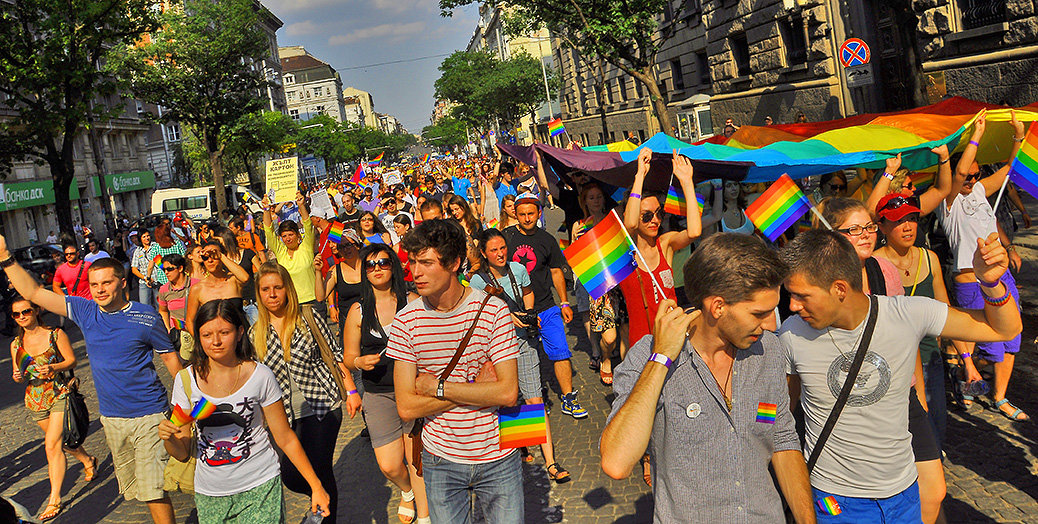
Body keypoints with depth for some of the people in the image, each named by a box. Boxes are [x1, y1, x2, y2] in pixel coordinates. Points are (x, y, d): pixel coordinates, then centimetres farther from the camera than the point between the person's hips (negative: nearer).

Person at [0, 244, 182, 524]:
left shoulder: (146, 316, -8)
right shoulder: (84, 311, 2)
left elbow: (169, 356, 0)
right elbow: (33, 292, 4)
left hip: (147, 415, -5)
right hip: (111, 417, 5)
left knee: (152, 490, -8)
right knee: (132, 487, 14)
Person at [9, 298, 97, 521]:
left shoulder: (55, 334, -8)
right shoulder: (16, 344, 5)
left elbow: (72, 361, -6)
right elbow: (18, 374, 11)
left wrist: (53, 368, -24)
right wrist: (18, 377, -13)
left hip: (60, 394, -5)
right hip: (35, 400, 5)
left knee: (52, 444, -13)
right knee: (60, 440, 17)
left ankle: (54, 499, -9)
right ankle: (88, 461, 46)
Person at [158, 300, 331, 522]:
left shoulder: (260, 376, -10)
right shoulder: (186, 380, -3)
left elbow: (286, 439, -2)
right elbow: (182, 453, 3)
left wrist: (316, 486, -2)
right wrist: (168, 438, -19)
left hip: (260, 488, -2)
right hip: (210, 495, 3)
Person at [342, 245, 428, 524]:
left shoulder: (412, 302, 0)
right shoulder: (358, 310, 4)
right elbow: (349, 357, 9)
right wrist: (360, 362, -13)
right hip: (378, 394, 1)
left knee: (417, 460, 0)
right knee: (389, 466, 0)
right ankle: (407, 491, 35)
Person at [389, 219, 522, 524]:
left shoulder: (492, 310, -12)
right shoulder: (406, 320, -8)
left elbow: (508, 393, -18)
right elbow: (406, 407, -12)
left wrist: (438, 386, -17)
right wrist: (475, 386, -17)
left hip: (497, 456, -1)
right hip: (441, 458, 1)